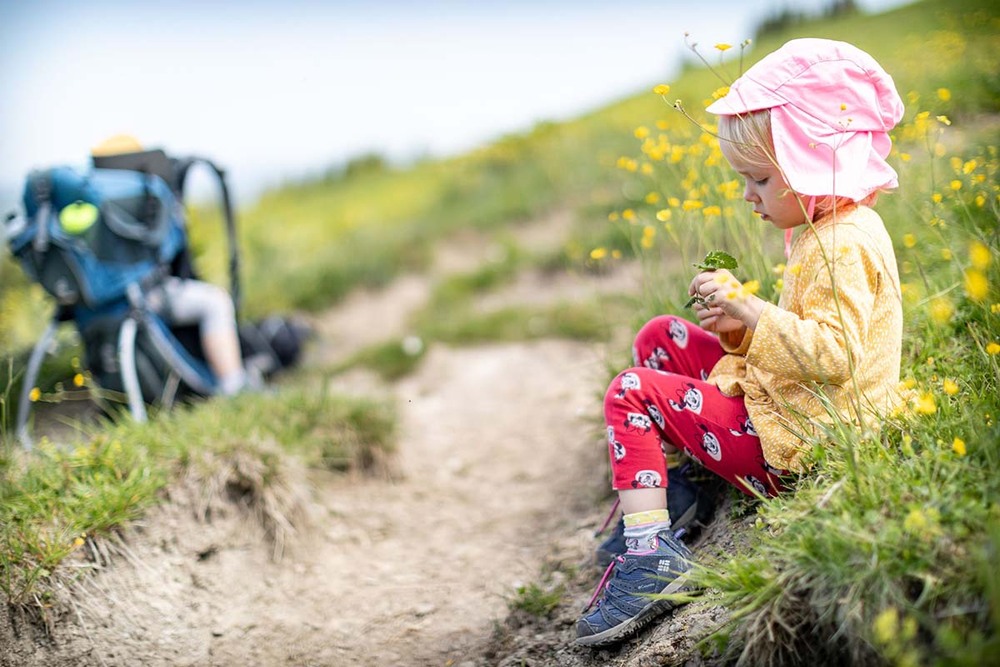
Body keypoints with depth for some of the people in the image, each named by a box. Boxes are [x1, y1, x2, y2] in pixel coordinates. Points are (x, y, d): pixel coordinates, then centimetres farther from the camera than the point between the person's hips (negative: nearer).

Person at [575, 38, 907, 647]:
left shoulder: (842, 245, -21)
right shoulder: (824, 230, 11)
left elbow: (831, 356, -32)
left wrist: (751, 309, -28)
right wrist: (743, 326, 0)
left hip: (795, 442, -11)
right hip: (788, 408, 11)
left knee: (632, 393, -8)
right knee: (662, 337, 15)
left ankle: (652, 554, -12)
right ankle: (680, 478, 15)